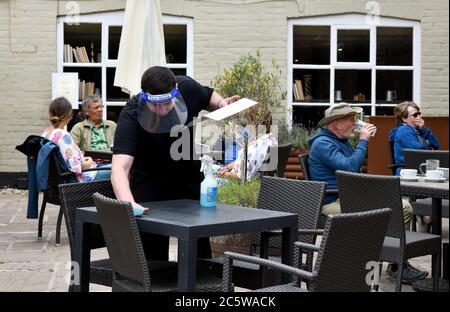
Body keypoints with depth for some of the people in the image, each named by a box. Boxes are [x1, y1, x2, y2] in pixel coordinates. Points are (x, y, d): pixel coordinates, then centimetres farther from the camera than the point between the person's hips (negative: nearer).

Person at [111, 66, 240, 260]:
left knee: (199, 244, 10)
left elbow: (208, 97, 6)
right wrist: (128, 203, -62)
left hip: (190, 177, 4)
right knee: (152, 250, -8)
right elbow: (120, 168, -44)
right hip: (149, 181, -3)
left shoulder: (187, 87, -20)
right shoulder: (131, 116, -32)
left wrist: (222, 103, -17)